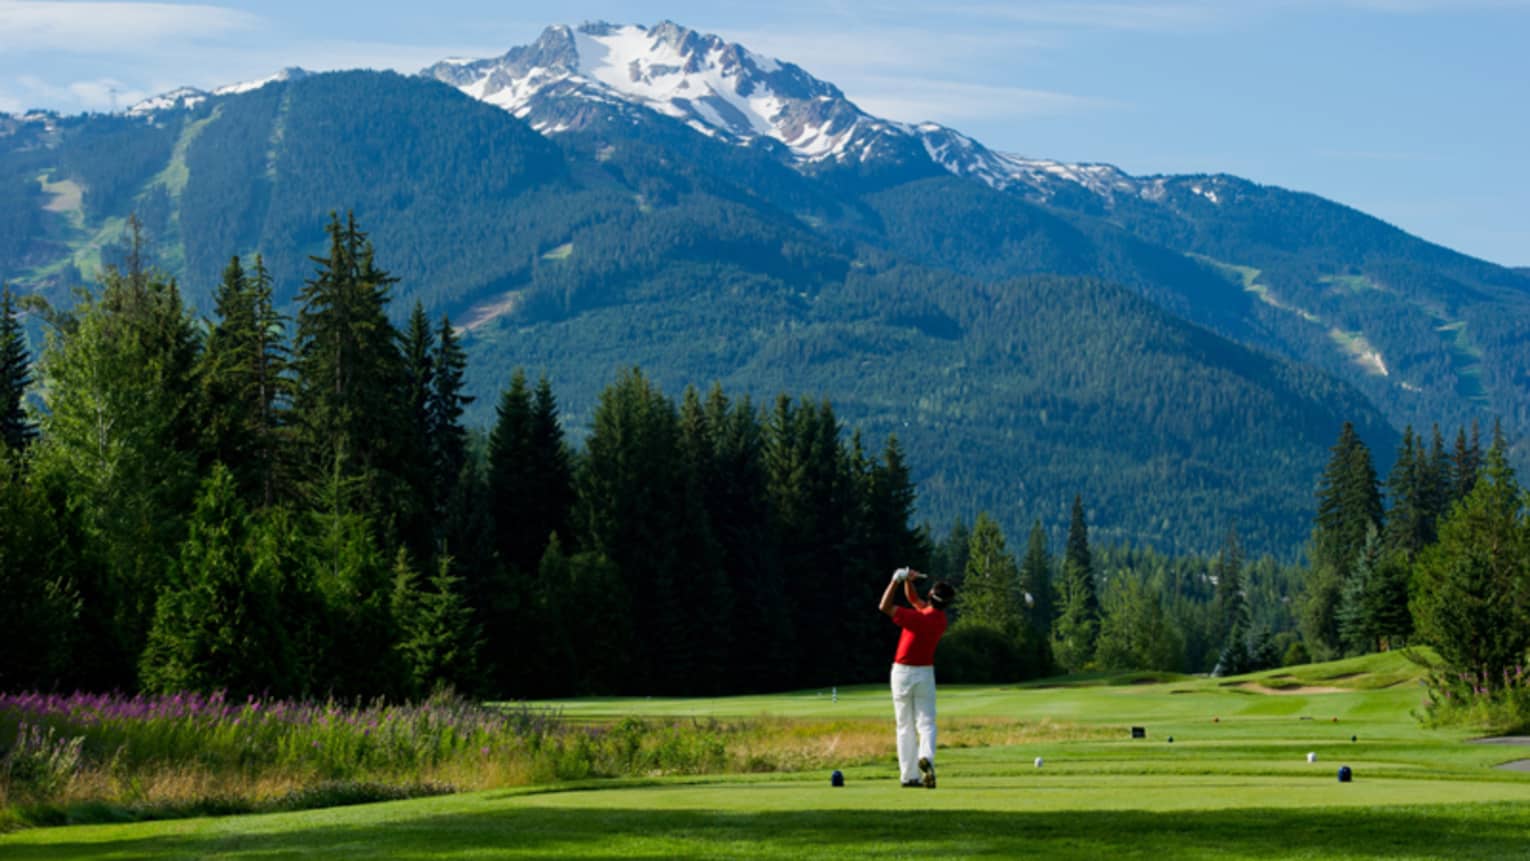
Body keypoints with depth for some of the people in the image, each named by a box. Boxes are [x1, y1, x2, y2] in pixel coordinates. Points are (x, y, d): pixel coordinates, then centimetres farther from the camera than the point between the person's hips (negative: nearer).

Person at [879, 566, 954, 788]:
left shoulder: (918, 619, -21)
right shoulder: (940, 618, -1)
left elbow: (885, 607, -13)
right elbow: (914, 599, 12)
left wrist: (897, 580, -11)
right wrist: (908, 581, -3)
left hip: (902, 672, -3)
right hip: (925, 673, 3)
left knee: (905, 726, 6)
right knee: (926, 723, 1)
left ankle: (909, 775, 3)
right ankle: (926, 756, -28)